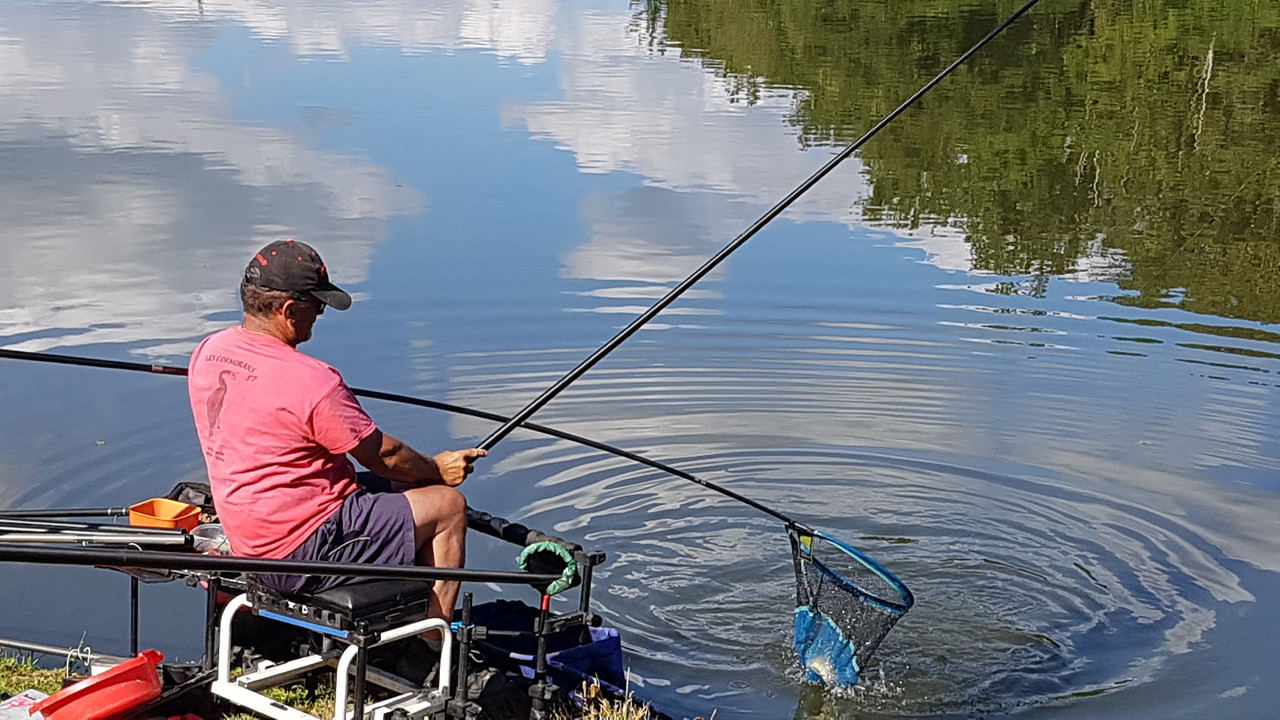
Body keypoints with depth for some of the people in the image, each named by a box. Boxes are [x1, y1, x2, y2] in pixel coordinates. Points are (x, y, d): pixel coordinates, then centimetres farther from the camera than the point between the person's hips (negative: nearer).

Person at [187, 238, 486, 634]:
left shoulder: (208, 352, 2)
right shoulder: (310, 380, -25)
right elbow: (383, 456, -14)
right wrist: (438, 468, 6)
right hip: (302, 551, -9)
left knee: (395, 489, 23)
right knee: (447, 503, 0)